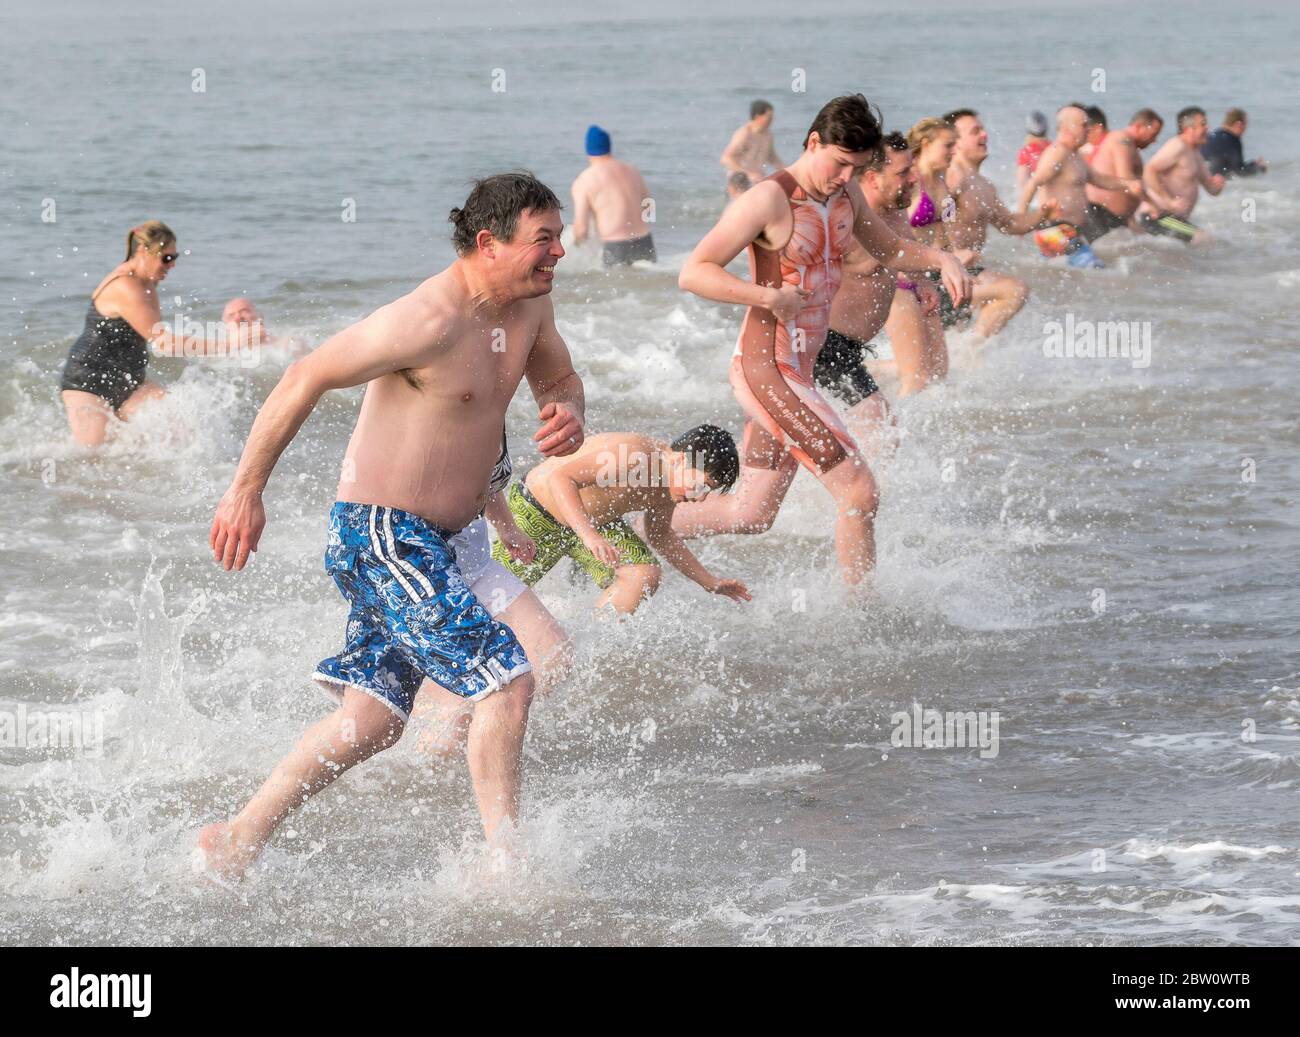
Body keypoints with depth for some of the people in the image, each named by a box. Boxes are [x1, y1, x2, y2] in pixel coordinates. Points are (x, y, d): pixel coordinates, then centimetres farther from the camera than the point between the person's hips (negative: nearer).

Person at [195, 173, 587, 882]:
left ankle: (234, 841, 20)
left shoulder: (529, 304, 4)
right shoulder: (428, 323, -23)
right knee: (507, 679, -15)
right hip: (381, 535, -10)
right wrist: (246, 491, -14)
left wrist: (567, 411, -3)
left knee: (374, 719, 11)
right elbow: (305, 380, -17)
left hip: (426, 543, 10)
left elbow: (559, 377, 23)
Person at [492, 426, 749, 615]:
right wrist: (589, 535, -52)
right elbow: (559, 477, -42)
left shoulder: (669, 488, -9)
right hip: (536, 514, -7)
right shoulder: (633, 455, -38)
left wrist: (711, 584, 11)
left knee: (645, 576, -11)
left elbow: (661, 537, 12)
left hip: (596, 522, 7)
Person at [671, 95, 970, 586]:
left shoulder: (846, 195, 9)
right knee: (859, 492, -14)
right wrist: (769, 296, -29)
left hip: (798, 371, 9)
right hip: (766, 372, -9)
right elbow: (693, 272, -18)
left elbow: (890, 250, 25)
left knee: (752, 513, 17)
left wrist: (941, 259, 5)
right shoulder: (768, 200, -16)